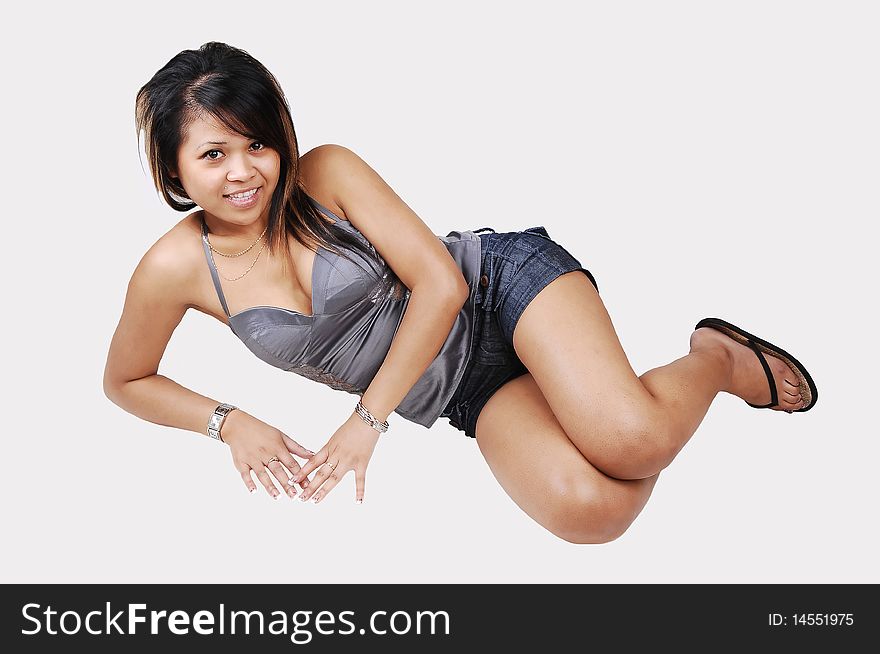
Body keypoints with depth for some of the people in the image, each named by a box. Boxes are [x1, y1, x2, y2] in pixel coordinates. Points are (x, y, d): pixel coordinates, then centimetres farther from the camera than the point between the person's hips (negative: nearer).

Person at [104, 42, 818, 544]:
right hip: (469, 393, 2)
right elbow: (126, 381, 9)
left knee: (629, 440, -32)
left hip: (503, 279, -2)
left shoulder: (325, 173, -13)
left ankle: (719, 356, 2)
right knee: (587, 508, -29)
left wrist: (365, 420, -15)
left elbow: (440, 283, -15)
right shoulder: (177, 268, -6)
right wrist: (229, 421, -8)